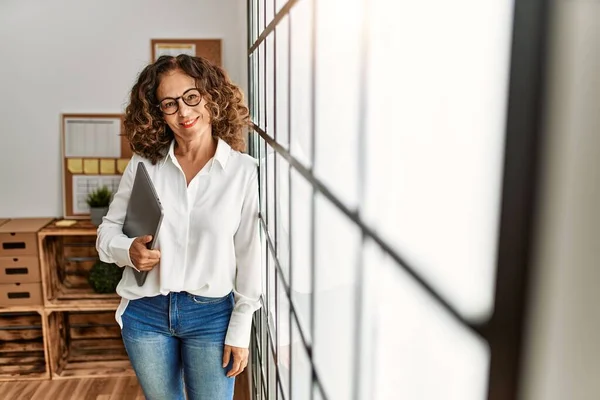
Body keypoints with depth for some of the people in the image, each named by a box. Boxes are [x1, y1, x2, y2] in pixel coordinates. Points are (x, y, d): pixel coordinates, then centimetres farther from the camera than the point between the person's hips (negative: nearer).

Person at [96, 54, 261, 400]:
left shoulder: (244, 171, -10)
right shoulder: (143, 164, -2)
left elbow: (251, 256, -7)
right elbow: (108, 230, 5)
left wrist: (240, 330, -6)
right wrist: (128, 250, -18)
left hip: (211, 315, -2)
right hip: (145, 313, 3)